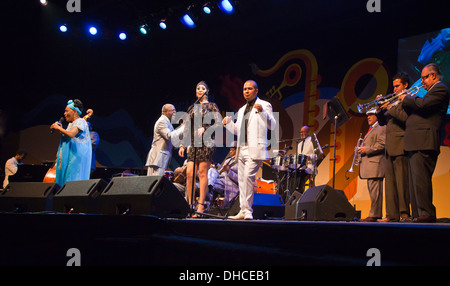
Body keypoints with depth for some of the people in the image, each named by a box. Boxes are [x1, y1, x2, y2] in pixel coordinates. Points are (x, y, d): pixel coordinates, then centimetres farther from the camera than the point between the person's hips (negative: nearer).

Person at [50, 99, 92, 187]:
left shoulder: (80, 122, -7)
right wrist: (61, 129, 12)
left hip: (77, 158, -9)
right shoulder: (71, 124, 21)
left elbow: (71, 134, -23)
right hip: (69, 158, 9)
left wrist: (59, 128, -10)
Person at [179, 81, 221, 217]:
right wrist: (183, 145, 11)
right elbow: (187, 128, 18)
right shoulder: (192, 108, 19)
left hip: (206, 142, -4)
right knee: (189, 173, -5)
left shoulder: (211, 106, 7)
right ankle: (190, 205, 0)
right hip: (193, 143, 4)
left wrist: (204, 128, -15)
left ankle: (201, 206, -8)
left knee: (202, 172, -9)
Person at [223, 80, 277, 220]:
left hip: (255, 149, -7)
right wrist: (228, 123, 7)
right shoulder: (242, 110, 24)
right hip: (241, 149, 7)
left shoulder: (264, 105, 3)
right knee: (242, 180, 6)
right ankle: (243, 211, 10)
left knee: (248, 176, -18)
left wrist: (262, 112, -23)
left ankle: (248, 210, -14)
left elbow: (273, 126, -9)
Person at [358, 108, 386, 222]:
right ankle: (374, 214, 10)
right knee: (372, 190, 9)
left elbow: (382, 144, -17)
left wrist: (367, 149, -16)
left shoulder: (381, 128, -4)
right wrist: (362, 149, 14)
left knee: (375, 190, -13)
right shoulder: (371, 129, 27)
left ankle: (375, 214, -14)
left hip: (375, 163, -11)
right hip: (369, 164, 11)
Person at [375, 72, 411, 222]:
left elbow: (406, 117, -17)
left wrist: (390, 107, -12)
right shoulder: (395, 100, 24)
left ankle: (405, 212, -11)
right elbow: (382, 122, 23)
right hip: (390, 148, 9)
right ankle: (392, 214, 7)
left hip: (400, 146, -9)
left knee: (401, 180, -12)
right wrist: (380, 108, 8)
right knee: (390, 181, 6)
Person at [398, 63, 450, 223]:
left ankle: (427, 213, -13)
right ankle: (421, 214, 12)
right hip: (415, 144, 11)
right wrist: (406, 102, 12)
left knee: (421, 179, -14)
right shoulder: (432, 91, 28)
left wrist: (407, 99, -4)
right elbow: (417, 112, 26)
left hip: (424, 143, -11)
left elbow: (423, 104, -20)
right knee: (416, 181, 10)